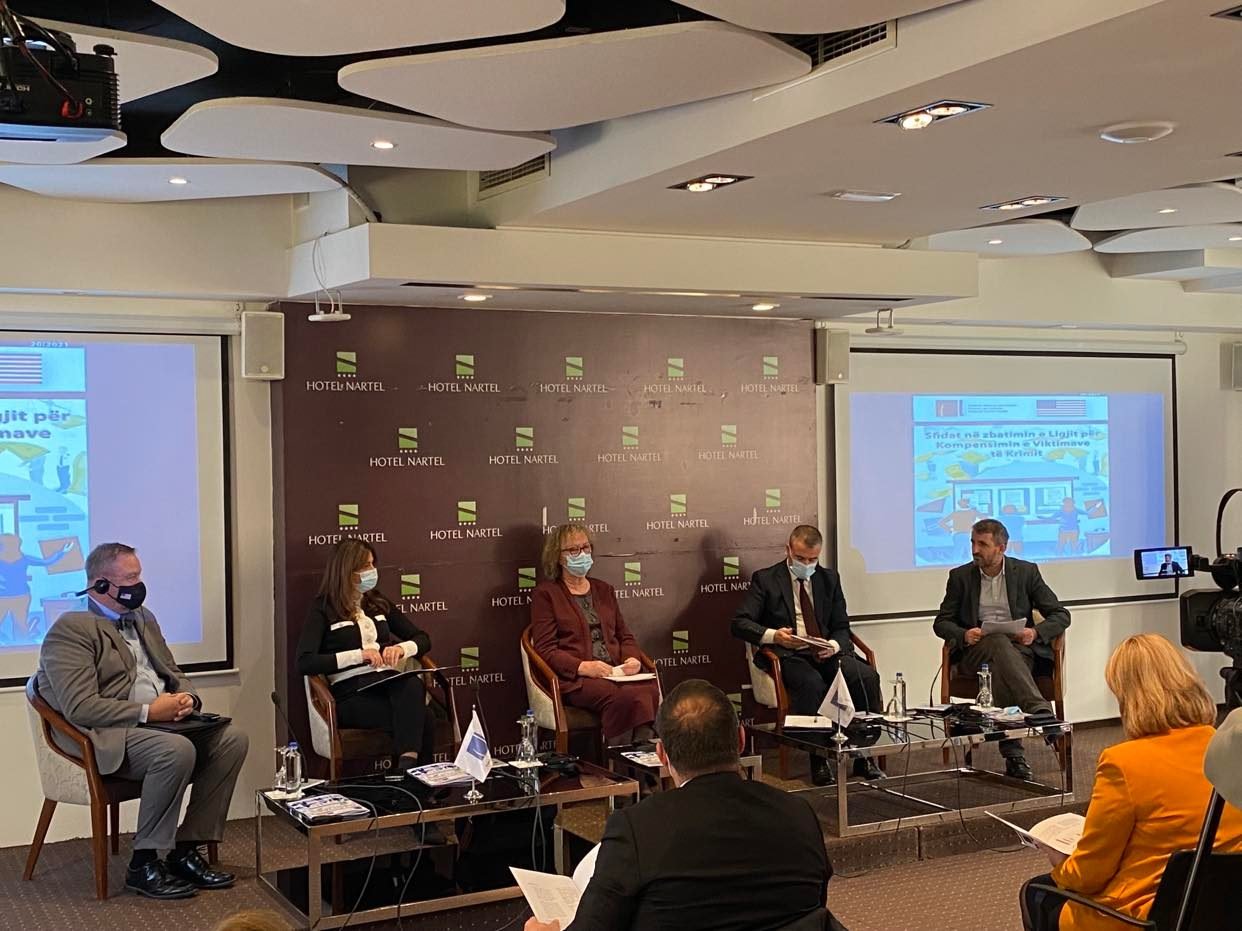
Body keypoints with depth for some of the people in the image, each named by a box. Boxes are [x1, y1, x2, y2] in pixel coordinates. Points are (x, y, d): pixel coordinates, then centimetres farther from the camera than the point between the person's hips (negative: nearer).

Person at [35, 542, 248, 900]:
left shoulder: (143, 618, 18)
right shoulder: (70, 630, -10)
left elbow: (174, 673, 24)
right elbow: (80, 707, -19)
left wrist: (186, 697, 0)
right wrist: (147, 712, -21)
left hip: (163, 722, 9)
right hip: (108, 737, -9)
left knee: (231, 738, -12)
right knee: (177, 750, -34)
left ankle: (186, 850, -6)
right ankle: (143, 864, -19)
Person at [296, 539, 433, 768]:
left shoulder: (379, 603, 21)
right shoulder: (323, 610, 4)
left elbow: (423, 639, 23)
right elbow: (304, 663, -11)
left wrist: (402, 648, -1)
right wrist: (358, 655, -18)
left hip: (389, 683, 5)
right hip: (351, 692, -4)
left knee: (413, 684, -35)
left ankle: (409, 767, -42)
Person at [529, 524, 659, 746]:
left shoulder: (604, 590, 26)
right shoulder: (545, 593, 7)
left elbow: (624, 635, 24)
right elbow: (545, 649, -1)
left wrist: (632, 659, 1)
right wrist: (583, 667, -17)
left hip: (616, 673, 5)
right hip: (574, 679, -5)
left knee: (649, 690, -30)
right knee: (625, 696, -34)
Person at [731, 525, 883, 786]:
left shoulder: (829, 578, 16)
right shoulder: (765, 579, 4)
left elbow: (842, 626, 16)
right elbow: (739, 623, -5)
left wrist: (833, 646, -9)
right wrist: (773, 635, -24)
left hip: (827, 653, 4)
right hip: (788, 656, -4)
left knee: (867, 676, -24)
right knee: (812, 683, -37)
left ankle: (865, 756, -15)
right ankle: (818, 761, -24)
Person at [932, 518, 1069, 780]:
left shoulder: (1026, 572, 9)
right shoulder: (960, 576, 11)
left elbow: (1061, 615, 9)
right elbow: (941, 623, 11)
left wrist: (1036, 633, -13)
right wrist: (963, 635, -13)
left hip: (1018, 649, 0)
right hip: (975, 651, 0)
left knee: (1001, 670, -38)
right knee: (999, 643, -37)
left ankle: (1013, 754, -45)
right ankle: (1040, 712, -53)